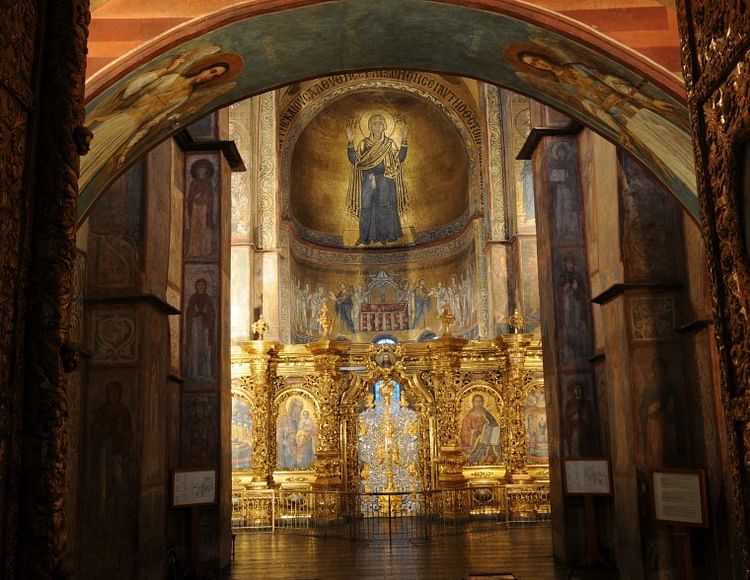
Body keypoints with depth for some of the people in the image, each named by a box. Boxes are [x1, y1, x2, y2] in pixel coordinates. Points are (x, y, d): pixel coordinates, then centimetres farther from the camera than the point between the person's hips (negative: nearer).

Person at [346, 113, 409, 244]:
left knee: (384, 208, 3)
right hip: (368, 181, 1)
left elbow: (400, 158, -6)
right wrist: (350, 141, -11)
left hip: (385, 181, 0)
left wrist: (404, 139, -12)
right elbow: (353, 160, -3)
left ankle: (384, 236, 15)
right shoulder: (364, 143, 5)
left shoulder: (389, 143, 3)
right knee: (366, 208, 1)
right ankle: (366, 236, 13)